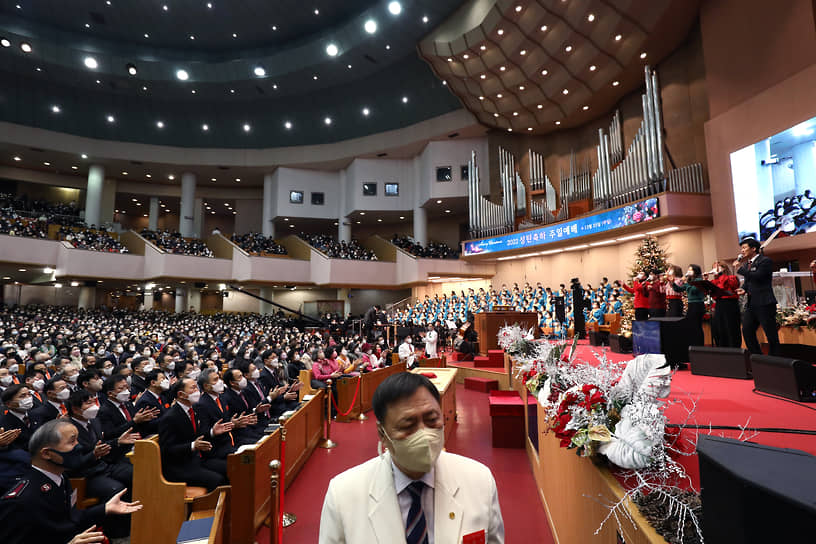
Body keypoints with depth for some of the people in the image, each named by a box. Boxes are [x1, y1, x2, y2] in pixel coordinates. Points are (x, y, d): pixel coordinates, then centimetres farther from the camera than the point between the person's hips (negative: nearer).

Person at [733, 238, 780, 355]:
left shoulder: (765, 261, -7)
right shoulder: (746, 263, 17)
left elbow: (757, 276, -21)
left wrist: (740, 268, -16)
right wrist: (743, 289, 2)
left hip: (764, 303, -8)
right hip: (751, 304, 8)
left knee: (771, 334, -1)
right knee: (747, 332, 7)